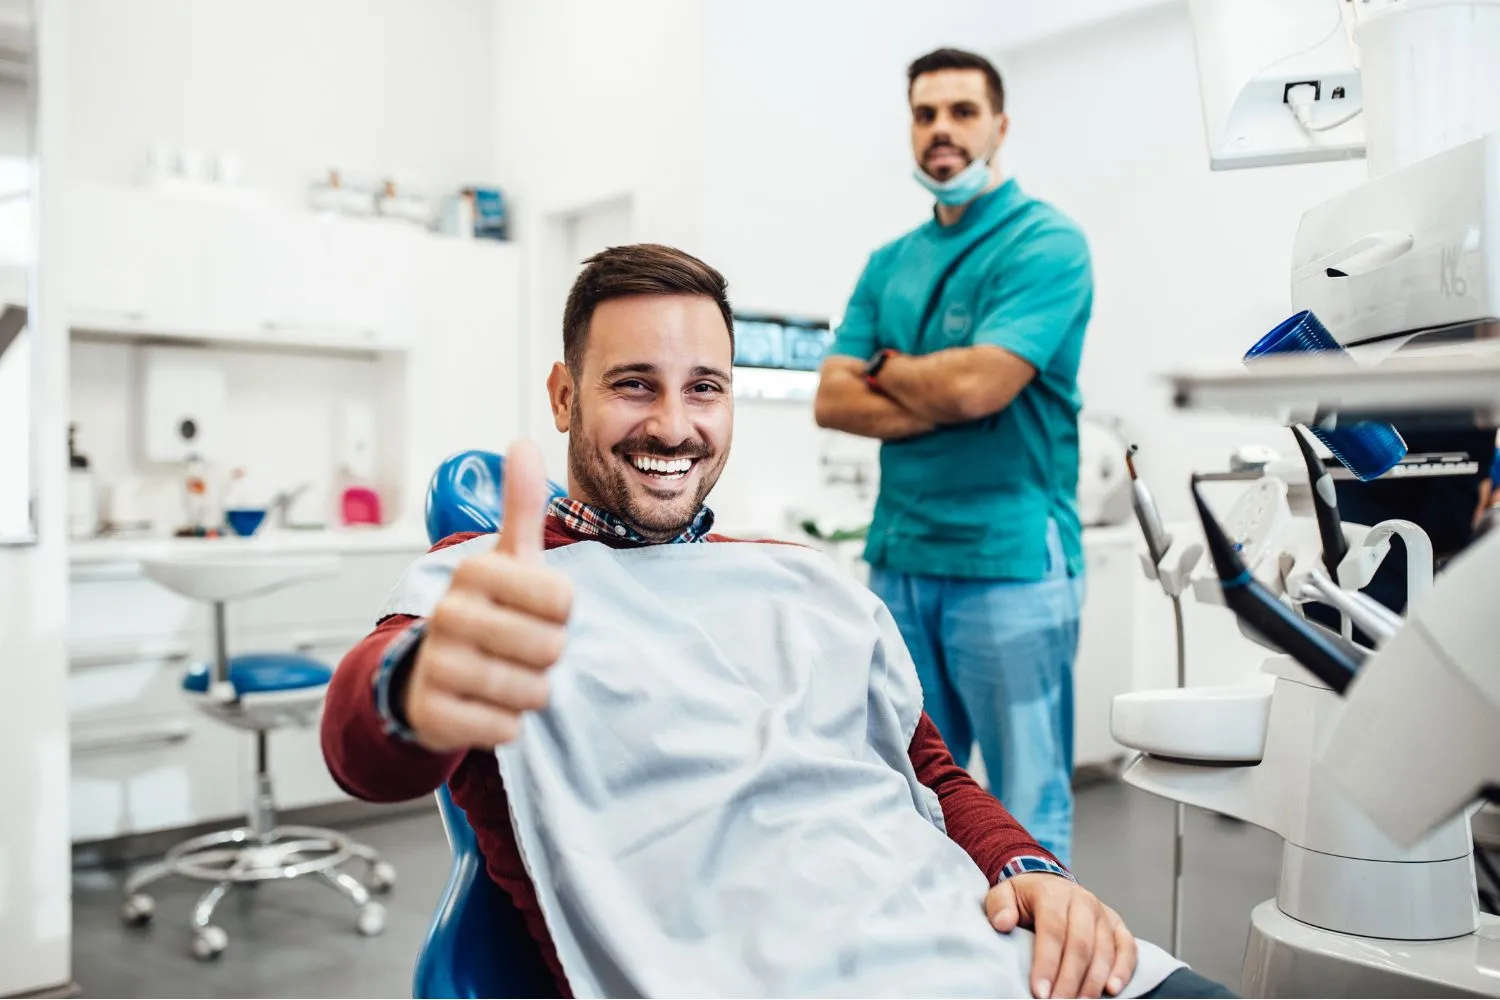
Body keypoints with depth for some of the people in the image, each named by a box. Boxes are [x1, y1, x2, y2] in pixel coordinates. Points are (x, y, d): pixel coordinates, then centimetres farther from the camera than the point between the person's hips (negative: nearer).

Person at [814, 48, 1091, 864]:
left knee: (1026, 810, 2)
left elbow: (977, 384, -18)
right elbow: (832, 400, 5)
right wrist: (943, 400, -10)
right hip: (898, 560, 6)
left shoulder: (1047, 244, -4)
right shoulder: (888, 263, 14)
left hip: (1011, 559, -6)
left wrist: (887, 368, 1)